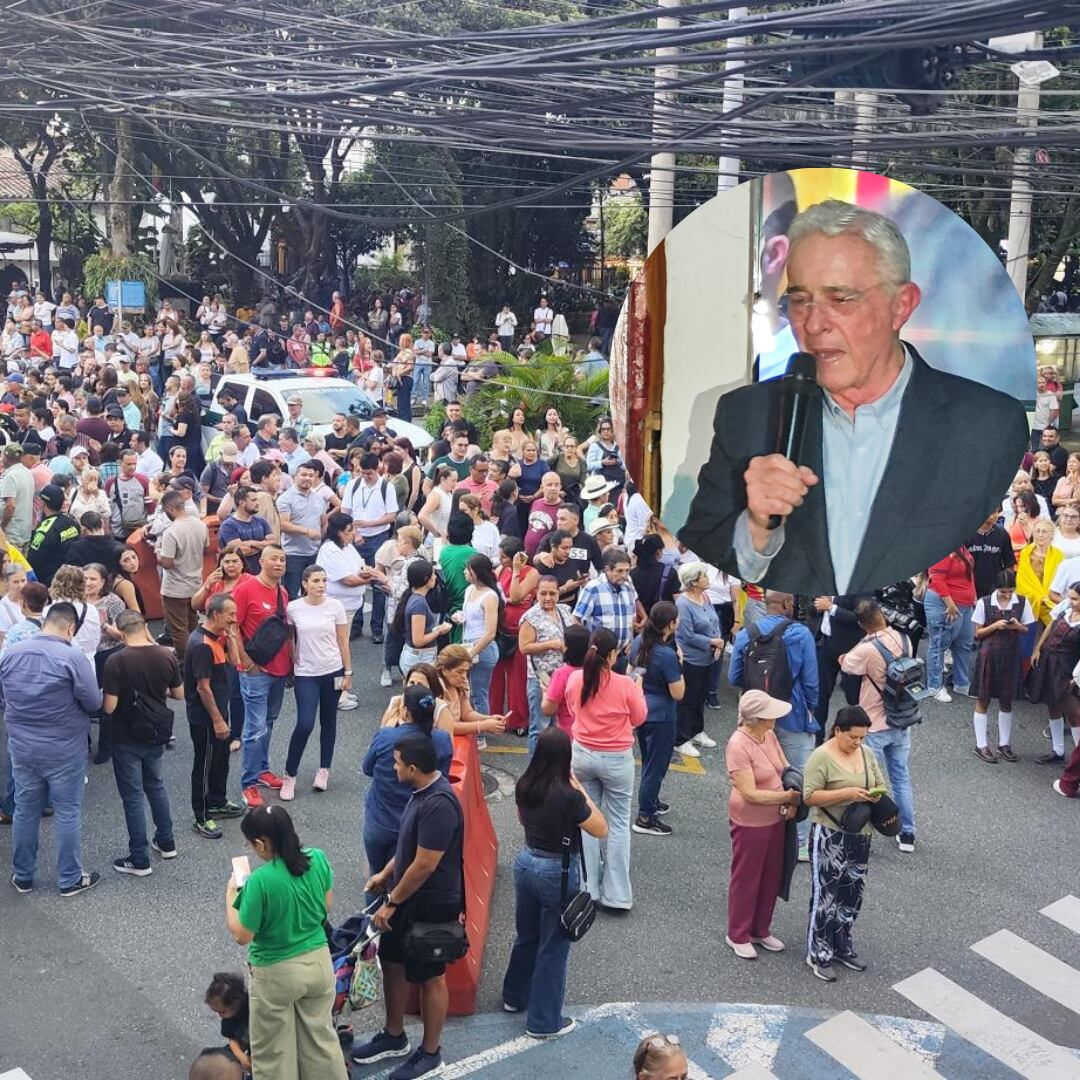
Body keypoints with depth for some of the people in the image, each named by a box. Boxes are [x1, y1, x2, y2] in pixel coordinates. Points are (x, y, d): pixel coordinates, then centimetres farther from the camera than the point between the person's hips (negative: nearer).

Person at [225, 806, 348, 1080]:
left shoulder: (261, 881, -27)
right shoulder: (319, 859, -11)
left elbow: (242, 935, -16)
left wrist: (231, 895, -4)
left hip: (277, 973, -5)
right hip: (319, 961, 5)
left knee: (273, 1050, 17)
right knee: (320, 1035, 24)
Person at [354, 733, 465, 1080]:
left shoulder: (438, 805, -31)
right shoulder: (422, 792, 0)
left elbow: (424, 865, -27)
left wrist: (392, 902, -18)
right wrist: (385, 873, 17)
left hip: (431, 906, -9)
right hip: (407, 898, 9)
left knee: (429, 977, 7)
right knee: (391, 961, 21)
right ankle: (394, 1036, 40)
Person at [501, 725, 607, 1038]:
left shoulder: (524, 786, -6)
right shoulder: (568, 796, -25)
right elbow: (601, 830, -12)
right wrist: (581, 790, -11)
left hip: (526, 862, 7)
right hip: (557, 872, -6)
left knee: (526, 935, 26)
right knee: (553, 948, 9)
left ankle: (515, 996, 45)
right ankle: (544, 1021, 20)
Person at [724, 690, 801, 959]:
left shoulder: (769, 736, -2)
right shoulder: (738, 746, -25)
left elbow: (786, 770, 7)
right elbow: (750, 794, -26)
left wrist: (791, 803, -10)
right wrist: (788, 796, -21)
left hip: (776, 819, 7)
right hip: (751, 823, -7)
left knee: (771, 877, 18)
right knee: (746, 879, 9)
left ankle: (761, 929, 36)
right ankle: (738, 936, 27)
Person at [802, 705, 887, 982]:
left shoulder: (866, 754, 4)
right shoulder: (821, 757, -16)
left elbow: (880, 785, 13)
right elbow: (810, 797, -19)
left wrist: (875, 795, -10)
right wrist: (846, 793, -27)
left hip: (860, 834, 7)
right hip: (829, 835, -7)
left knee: (852, 894, 16)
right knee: (826, 895, -1)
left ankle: (842, 946, 33)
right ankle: (818, 954, 12)